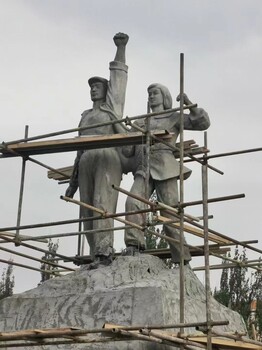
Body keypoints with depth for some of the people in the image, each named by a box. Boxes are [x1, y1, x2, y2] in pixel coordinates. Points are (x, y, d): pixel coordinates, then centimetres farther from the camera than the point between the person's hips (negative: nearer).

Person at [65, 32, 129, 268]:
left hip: (108, 156, -6)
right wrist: (73, 181, 21)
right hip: (86, 161, 6)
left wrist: (121, 48, -3)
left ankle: (103, 253, -32)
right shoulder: (85, 116, 30)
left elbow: (118, 78, 7)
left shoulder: (112, 105, 17)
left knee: (103, 204, -21)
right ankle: (97, 256, -5)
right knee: (87, 211, -3)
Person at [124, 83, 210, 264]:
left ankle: (182, 262, -7)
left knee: (170, 215, -13)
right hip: (143, 170, 4)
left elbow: (203, 123, 4)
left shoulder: (174, 117, 17)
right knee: (133, 203, -25)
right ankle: (134, 248, -35)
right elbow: (127, 151, 24)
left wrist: (190, 104, -8)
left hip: (164, 169, -3)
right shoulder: (140, 123, 30)